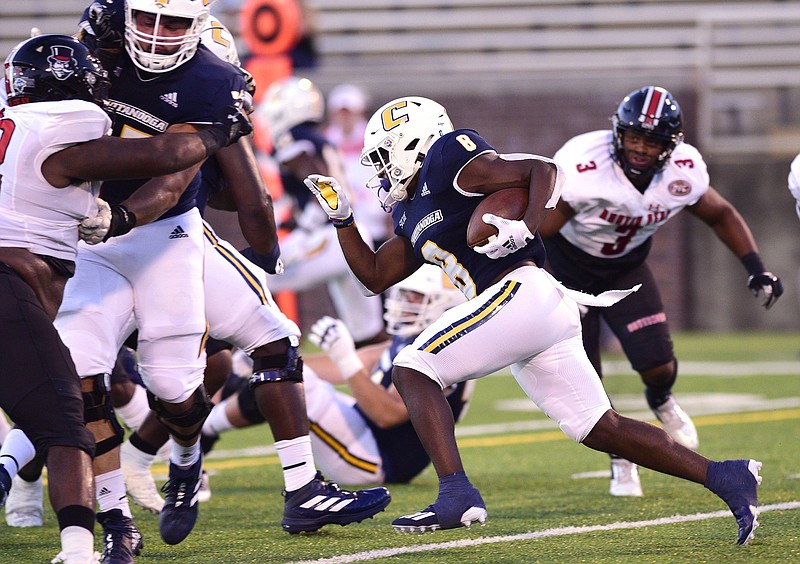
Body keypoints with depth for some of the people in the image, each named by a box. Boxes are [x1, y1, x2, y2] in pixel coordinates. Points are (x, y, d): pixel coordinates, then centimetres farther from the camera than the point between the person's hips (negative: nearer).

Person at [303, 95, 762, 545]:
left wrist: (526, 229, -21)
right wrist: (341, 217, 25)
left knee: (412, 369, -11)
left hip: (521, 291, -9)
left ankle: (457, 494, -24)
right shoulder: (413, 217, 27)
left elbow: (544, 169, -6)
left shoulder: (448, 160, 0)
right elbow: (376, 276, 33)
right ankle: (725, 477, 7)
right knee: (601, 430, 8)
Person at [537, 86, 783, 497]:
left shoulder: (684, 173, -20)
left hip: (626, 267, 3)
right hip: (569, 269, -3)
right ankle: (620, 456, 24)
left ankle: (660, 401, 30)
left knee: (658, 366, -10)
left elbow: (721, 215, 1)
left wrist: (756, 268, -7)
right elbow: (533, 235, -29)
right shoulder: (582, 169, -36)